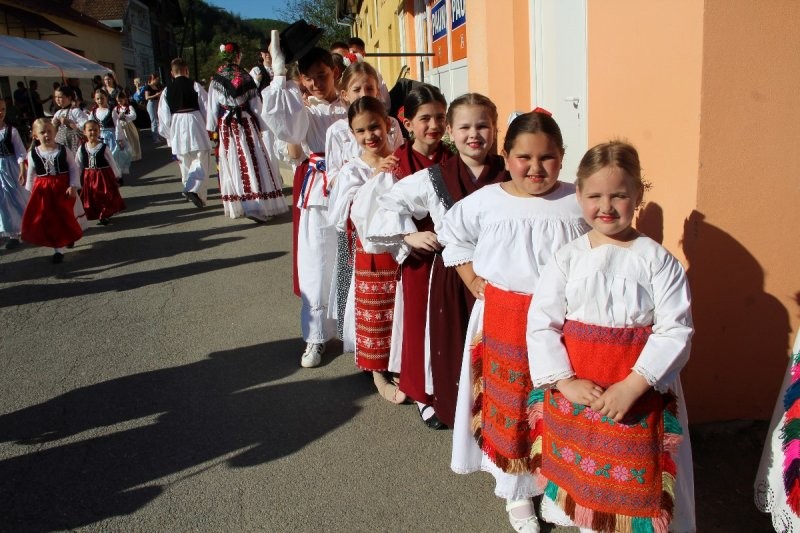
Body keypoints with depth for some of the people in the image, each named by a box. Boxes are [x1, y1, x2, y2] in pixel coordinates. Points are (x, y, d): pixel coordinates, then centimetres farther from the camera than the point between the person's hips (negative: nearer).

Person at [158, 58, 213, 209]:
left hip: (176, 128, 3)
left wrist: (170, 136, 15)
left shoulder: (167, 91, 5)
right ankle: (195, 190, -20)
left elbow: (163, 116, 5)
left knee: (185, 163, 18)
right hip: (194, 123, -3)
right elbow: (207, 107, -3)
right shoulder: (195, 85, -3)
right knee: (201, 162, -1)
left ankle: (189, 189, 28)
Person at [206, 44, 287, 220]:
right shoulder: (244, 76, -5)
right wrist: (261, 125, 5)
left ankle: (236, 206, 16)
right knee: (251, 162, -3)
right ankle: (256, 206, -12)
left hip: (226, 126, 3)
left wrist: (212, 127, 11)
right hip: (246, 123, -3)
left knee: (232, 164, 9)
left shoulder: (216, 80, 1)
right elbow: (255, 104, -2)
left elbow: (213, 106, 3)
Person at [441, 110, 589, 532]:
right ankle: (517, 490, 29)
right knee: (510, 407, 11)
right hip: (504, 321, 0)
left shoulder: (578, 203, -6)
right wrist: (472, 280, 5)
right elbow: (453, 235, 11)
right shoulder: (485, 201, -5)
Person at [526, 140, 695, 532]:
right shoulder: (567, 258, -1)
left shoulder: (657, 260, -6)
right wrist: (565, 382, -15)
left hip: (639, 394, -2)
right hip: (574, 393, 2)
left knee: (634, 484, 10)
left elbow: (675, 330, -10)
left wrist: (632, 386, -19)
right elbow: (541, 324, -5)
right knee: (579, 476, 16)